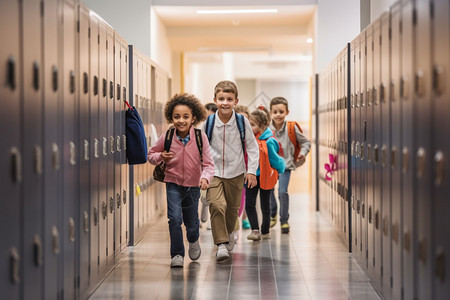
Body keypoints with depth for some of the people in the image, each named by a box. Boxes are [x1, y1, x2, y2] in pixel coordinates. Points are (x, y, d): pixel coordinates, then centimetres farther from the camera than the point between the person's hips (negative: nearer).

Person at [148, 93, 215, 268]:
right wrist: (160, 157, -18)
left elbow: (208, 163, -15)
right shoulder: (167, 138, -12)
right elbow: (151, 154, 4)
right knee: (175, 218, -18)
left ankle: (193, 241, 52)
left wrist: (205, 177, -34)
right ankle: (177, 254, -2)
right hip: (173, 183, -1)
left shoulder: (200, 137, -15)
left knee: (191, 222, 17)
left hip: (193, 186, 1)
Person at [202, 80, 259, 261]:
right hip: (214, 172, -1)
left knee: (232, 208, 15)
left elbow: (252, 147, 1)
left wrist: (252, 171, -3)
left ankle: (229, 233, 44)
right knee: (216, 205, -20)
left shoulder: (242, 122, -8)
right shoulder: (209, 122, -8)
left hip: (235, 173, 1)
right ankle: (221, 244, -15)